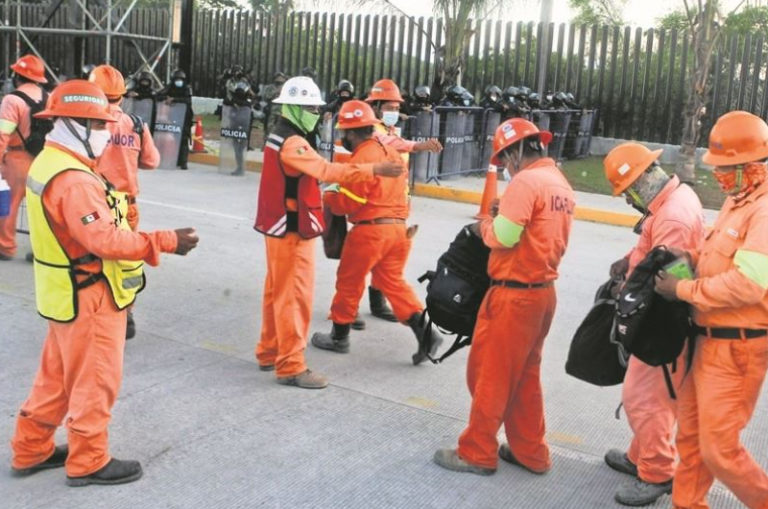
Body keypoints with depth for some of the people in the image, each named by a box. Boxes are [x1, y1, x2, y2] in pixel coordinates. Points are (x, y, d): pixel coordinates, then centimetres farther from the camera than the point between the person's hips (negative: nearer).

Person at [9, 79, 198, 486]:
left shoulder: (49, 163, 7)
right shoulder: (73, 180, -26)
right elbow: (105, 239, -33)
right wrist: (166, 241, -29)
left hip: (67, 294, 10)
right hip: (89, 298, -10)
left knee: (56, 377, 21)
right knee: (95, 381, 5)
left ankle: (31, 450, 34)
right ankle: (88, 462, 20)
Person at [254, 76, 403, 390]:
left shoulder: (280, 138, 14)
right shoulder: (292, 144, -20)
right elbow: (328, 171, -31)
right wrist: (374, 170, -34)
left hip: (280, 227, 10)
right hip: (292, 230, -10)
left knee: (278, 293, 18)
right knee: (294, 297, -5)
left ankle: (269, 353, 29)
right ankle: (291, 367, 0)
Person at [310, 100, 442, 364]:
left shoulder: (361, 158, -14)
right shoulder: (392, 151, 11)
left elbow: (348, 203, -13)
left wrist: (328, 196, 5)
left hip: (369, 230, -7)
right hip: (398, 227, 7)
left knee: (349, 282, 10)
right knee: (393, 281, 14)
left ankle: (339, 337, 23)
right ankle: (424, 331, -1)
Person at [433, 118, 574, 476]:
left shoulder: (526, 181, -17)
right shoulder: (561, 183, 11)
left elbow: (503, 237, -20)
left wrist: (483, 226, -1)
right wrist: (504, 216, 8)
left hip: (514, 295, -9)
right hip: (543, 291, 9)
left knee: (489, 375, 4)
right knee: (524, 377, 18)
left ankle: (477, 454, 15)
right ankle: (531, 453, 27)